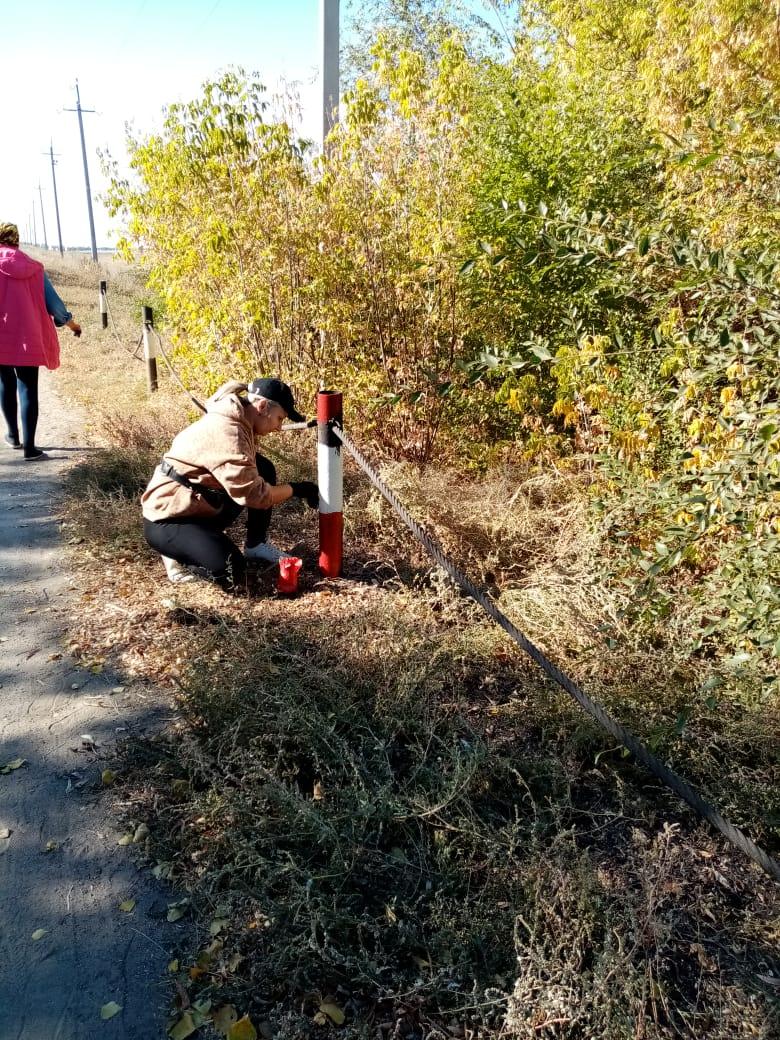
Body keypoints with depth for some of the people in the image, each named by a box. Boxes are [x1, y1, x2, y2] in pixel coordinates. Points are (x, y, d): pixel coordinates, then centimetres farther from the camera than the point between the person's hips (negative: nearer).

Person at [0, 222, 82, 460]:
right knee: (28, 390, 1)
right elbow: (51, 301, 8)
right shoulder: (33, 268, 4)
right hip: (28, 339, 0)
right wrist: (69, 321, 24)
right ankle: (29, 447, -3)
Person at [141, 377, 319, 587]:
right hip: (168, 520, -9)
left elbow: (250, 478, 10)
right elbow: (254, 494, -29)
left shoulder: (236, 421, 2)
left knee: (264, 469, 0)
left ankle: (256, 545, 11)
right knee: (231, 573, -27)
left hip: (202, 506, 9)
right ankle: (179, 557, 2)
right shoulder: (224, 432, -28)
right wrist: (297, 489, -17)